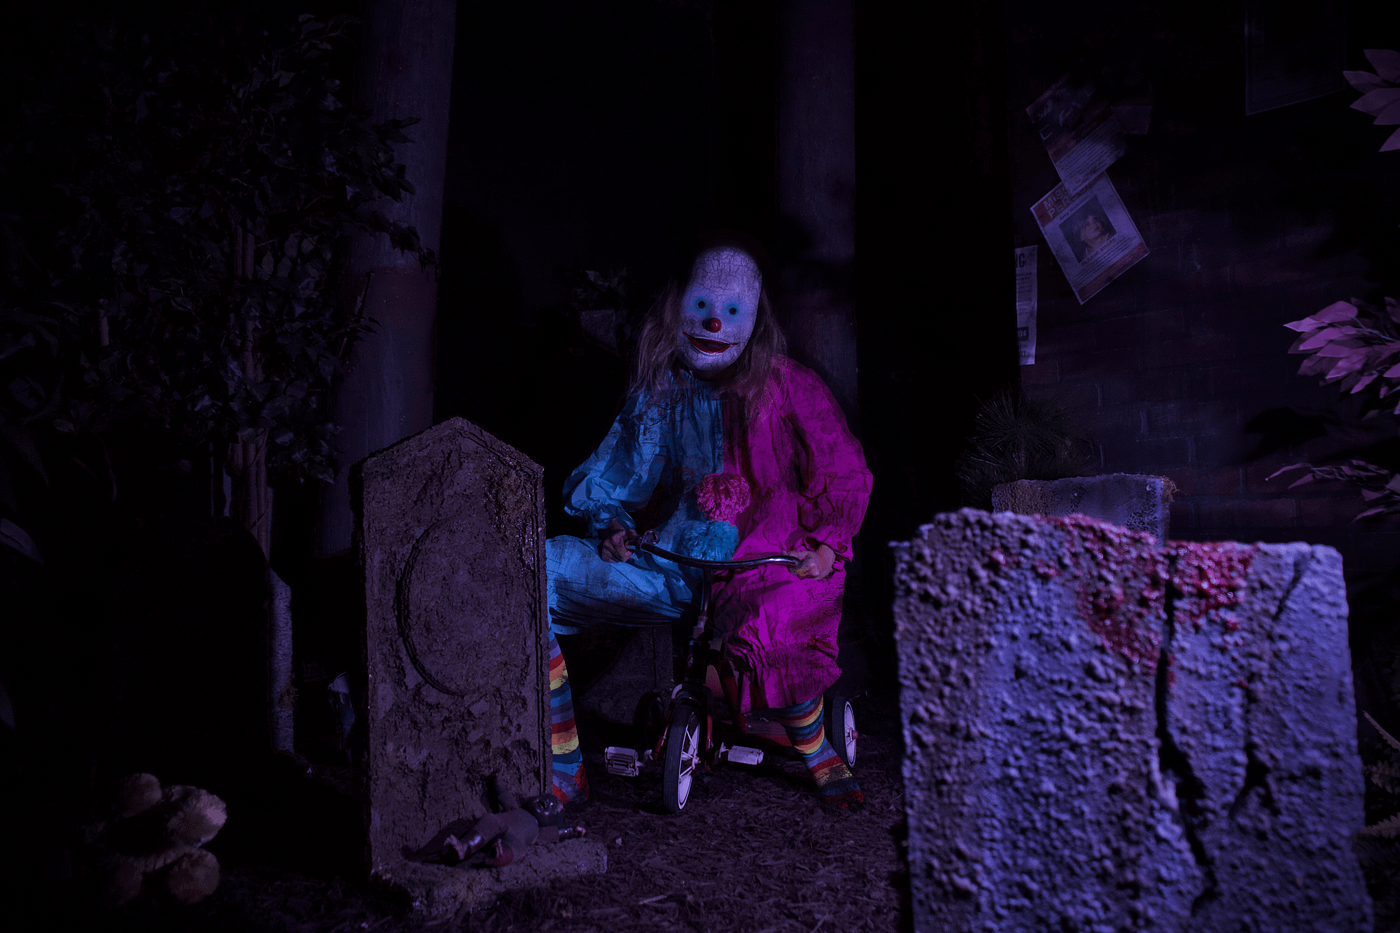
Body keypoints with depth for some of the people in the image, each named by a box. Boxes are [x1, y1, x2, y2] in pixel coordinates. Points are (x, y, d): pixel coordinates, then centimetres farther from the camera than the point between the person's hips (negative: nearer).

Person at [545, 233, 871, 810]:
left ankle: (818, 751, -2)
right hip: (669, 562, 4)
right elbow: (617, 470, 16)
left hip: (754, 563, -4)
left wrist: (827, 545, -11)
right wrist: (611, 521, -4)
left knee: (771, 631, -41)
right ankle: (563, 772, -4)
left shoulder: (786, 388, -3)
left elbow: (846, 475, 2)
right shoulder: (660, 390, 8)